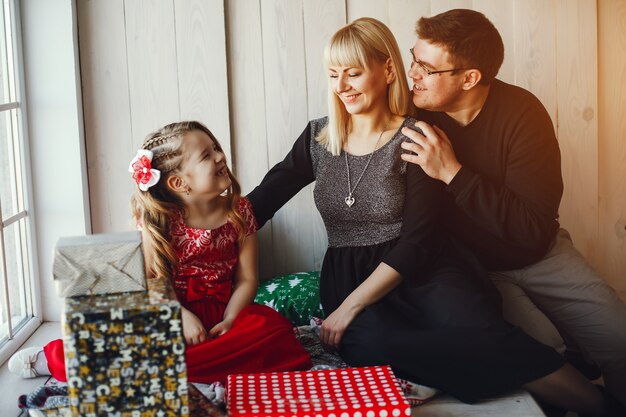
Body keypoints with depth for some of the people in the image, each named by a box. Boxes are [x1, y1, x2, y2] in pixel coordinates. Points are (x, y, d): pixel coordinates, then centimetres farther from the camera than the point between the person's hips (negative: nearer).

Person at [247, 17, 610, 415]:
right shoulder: (318, 138, 9)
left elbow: (416, 242, -8)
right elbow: (262, 200, 12)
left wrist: (351, 306, -15)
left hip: (421, 270, -2)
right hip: (350, 274, 2)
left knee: (479, 331, -36)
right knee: (368, 345, -35)